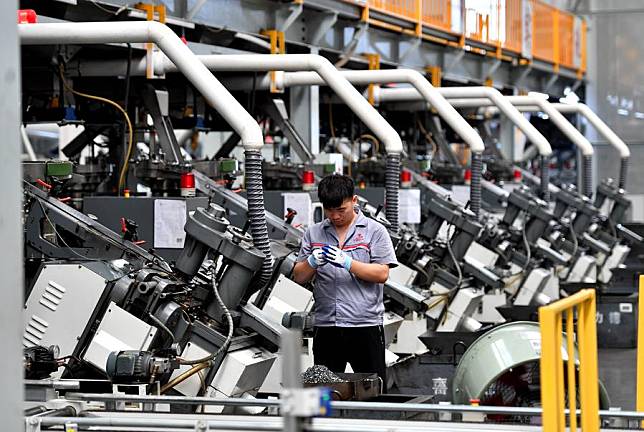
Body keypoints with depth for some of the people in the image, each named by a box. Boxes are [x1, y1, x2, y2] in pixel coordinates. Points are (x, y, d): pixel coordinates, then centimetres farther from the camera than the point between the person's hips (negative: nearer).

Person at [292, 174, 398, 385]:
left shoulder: (375, 231, 2)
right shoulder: (313, 233, 11)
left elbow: (382, 274, -7)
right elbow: (299, 277, 9)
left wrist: (346, 262, -18)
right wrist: (312, 261, -12)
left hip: (365, 325, -3)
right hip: (326, 326, 3)